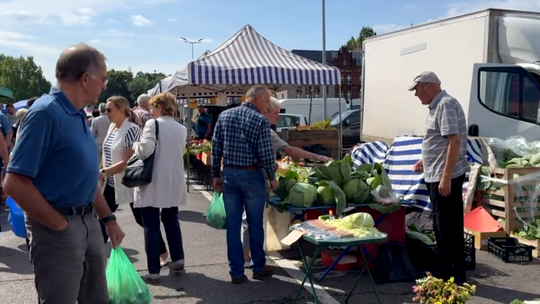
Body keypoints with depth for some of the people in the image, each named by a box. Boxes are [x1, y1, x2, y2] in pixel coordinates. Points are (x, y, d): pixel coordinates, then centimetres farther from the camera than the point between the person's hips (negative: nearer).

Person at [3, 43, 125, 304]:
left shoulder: (77, 114, 8)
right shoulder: (46, 113, -20)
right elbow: (15, 184, -24)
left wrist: (108, 219, 14)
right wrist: (61, 226, -18)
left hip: (88, 222, 9)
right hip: (57, 229, -9)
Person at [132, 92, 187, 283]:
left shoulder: (153, 124, -11)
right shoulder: (182, 129, 9)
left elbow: (145, 150, -22)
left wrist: (135, 146, -3)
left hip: (153, 183, -6)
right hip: (173, 183, 6)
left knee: (151, 227, 1)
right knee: (171, 221, 21)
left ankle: (153, 271, 4)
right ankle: (177, 259, 21)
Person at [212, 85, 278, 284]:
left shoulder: (224, 115, 4)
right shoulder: (260, 121, -11)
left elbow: (216, 148, 4)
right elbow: (266, 154, -13)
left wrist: (216, 175, 12)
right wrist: (272, 177, 2)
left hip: (229, 174, 4)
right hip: (252, 176, -4)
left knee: (233, 224, 8)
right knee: (255, 224, 10)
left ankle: (236, 272, 13)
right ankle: (259, 268, 23)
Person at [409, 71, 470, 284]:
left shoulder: (446, 104, -15)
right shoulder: (437, 105, 16)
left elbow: (455, 141, -23)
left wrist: (446, 176, -26)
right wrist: (426, 162, 25)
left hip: (445, 176, -10)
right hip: (437, 175, 10)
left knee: (447, 226, -4)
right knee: (442, 225, 16)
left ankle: (455, 276, 5)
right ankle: (447, 271, 27)